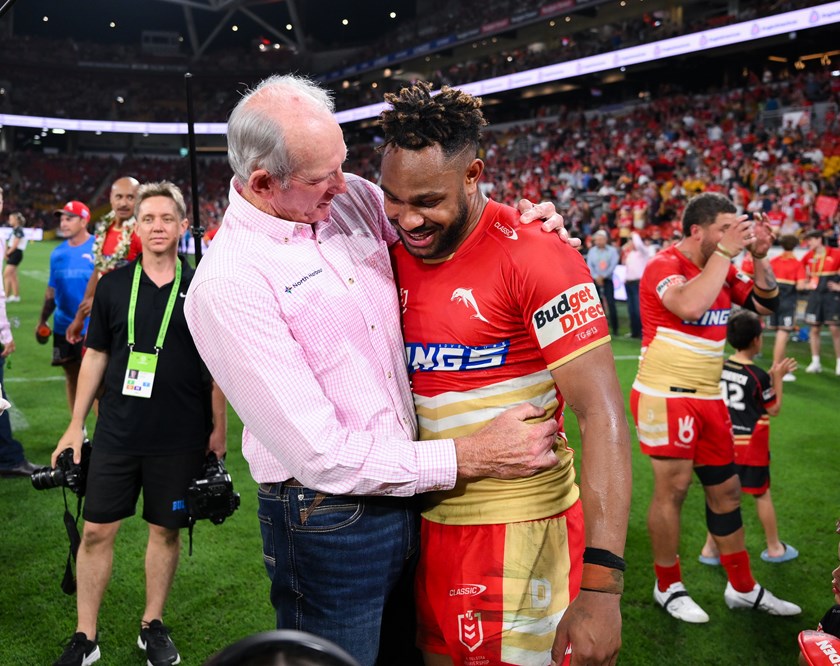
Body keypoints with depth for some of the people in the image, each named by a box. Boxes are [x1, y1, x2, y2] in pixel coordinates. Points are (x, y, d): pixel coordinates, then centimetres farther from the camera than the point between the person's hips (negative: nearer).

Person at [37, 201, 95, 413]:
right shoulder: (58, 253, 8)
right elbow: (52, 290, 15)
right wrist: (42, 320, 13)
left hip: (93, 327, -5)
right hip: (64, 326, 5)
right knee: (71, 375, 13)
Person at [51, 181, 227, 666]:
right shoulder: (114, 285, 3)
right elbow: (96, 356, 8)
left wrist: (219, 428, 0)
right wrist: (76, 424, 7)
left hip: (181, 438, -1)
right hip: (117, 432, 2)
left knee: (166, 530, 10)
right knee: (97, 531, 4)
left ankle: (154, 626, 28)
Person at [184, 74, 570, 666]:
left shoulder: (352, 197, -1)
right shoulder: (226, 284, -21)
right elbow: (321, 455, -23)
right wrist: (469, 457, -21)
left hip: (408, 494, 7)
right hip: (328, 523, -6)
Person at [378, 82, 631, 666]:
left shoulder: (535, 258, -15)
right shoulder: (393, 258, 5)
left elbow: (602, 413, -20)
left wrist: (601, 583, -26)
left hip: (519, 528, -6)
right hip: (426, 521, 6)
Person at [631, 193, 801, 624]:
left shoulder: (720, 268, 9)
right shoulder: (663, 266, -15)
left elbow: (765, 304, 14)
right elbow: (690, 305, -35)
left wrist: (759, 257, -1)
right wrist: (725, 251, -27)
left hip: (708, 398, 8)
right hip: (664, 397, -8)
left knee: (726, 491, 14)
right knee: (673, 488, -2)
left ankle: (743, 588, 27)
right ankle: (668, 587, 17)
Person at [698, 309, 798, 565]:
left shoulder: (720, 368, 0)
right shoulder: (758, 376, -16)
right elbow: (774, 409, -4)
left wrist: (770, 377, 13)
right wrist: (778, 378, 0)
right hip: (751, 446, -5)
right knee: (762, 494, 10)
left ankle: (710, 548, 12)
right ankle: (774, 548, 25)